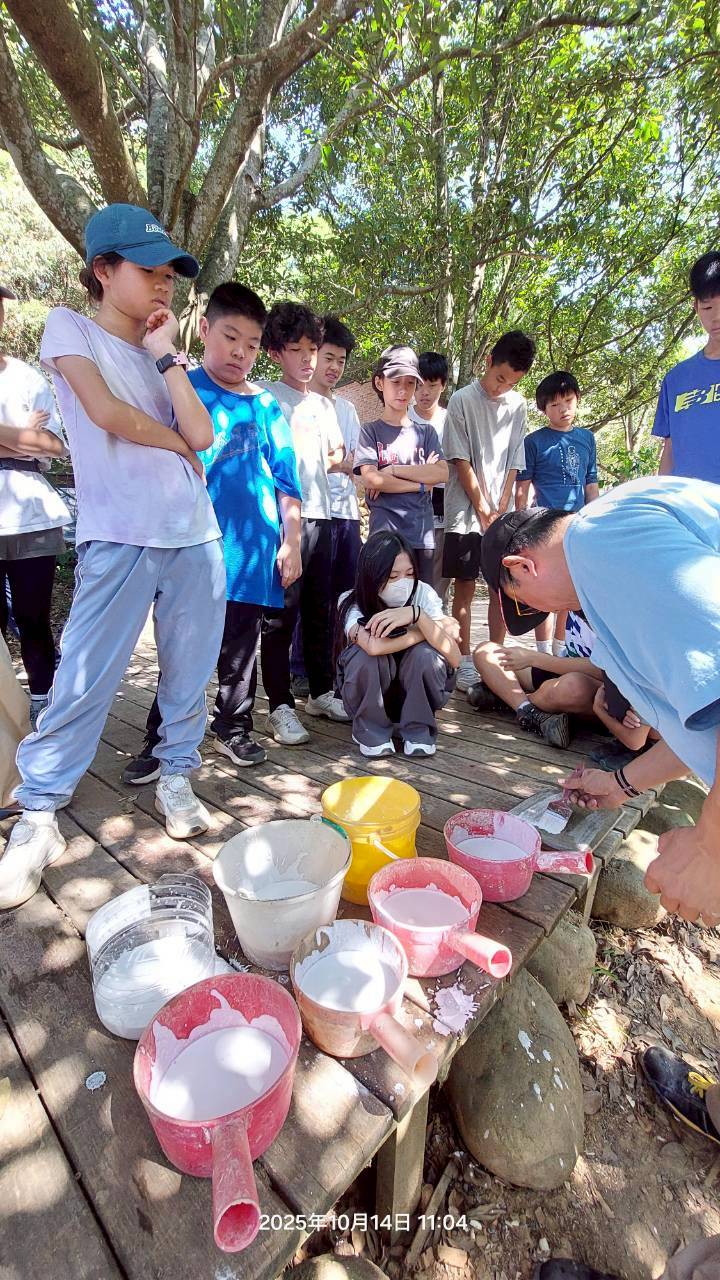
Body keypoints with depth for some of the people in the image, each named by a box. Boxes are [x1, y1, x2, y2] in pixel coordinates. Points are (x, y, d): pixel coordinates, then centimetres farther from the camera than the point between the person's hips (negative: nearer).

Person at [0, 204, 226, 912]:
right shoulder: (69, 327, 7)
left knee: (189, 673, 8)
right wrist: (176, 443, 3)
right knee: (84, 680, -5)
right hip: (120, 539, -5)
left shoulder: (164, 356, 19)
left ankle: (175, 777, 25)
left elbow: (201, 435, 2)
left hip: (194, 534, 5)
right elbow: (105, 411, -10)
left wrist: (166, 355, 6)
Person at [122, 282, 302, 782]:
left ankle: (234, 727, 28)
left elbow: (286, 478, 8)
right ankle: (161, 738, 18)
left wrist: (291, 541, 3)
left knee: (241, 647, 11)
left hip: (252, 546, 2)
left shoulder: (266, 405, 10)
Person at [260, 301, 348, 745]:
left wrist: (335, 458, 6)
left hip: (322, 514, 7)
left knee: (321, 609, 12)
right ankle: (281, 706, 3)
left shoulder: (324, 404, 21)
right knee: (281, 613, -5)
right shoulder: (266, 396, 2)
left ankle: (322, 692, 24)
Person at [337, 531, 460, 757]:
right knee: (368, 653, -32)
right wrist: (430, 629, -30)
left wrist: (417, 615, -40)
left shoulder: (423, 593, -18)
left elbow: (454, 659, -28)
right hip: (368, 696, -1)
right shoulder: (352, 603, -22)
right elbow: (375, 646, -44)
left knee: (425, 652, -30)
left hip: (415, 694, 1)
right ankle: (371, 730, -8)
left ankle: (418, 730, -6)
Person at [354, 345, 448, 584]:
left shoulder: (426, 432, 15)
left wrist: (394, 469, -7)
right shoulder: (371, 431, 6)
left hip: (423, 534, 3)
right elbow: (371, 479, -9)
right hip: (384, 534, -3)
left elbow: (442, 473, 0)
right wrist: (421, 483, -3)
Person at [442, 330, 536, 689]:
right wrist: (484, 510, -8)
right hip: (466, 513, -4)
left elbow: (514, 463, 8)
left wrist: (501, 509, -3)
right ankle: (465, 661, 8)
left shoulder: (518, 406, 10)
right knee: (465, 587, -1)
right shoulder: (462, 400, -2)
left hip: (503, 514, 4)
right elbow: (461, 461, -6)